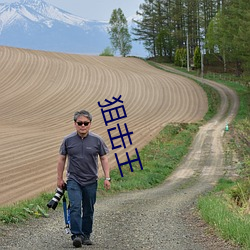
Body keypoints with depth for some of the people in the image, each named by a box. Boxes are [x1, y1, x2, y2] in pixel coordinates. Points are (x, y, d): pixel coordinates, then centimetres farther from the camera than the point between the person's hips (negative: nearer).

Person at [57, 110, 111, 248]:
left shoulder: (97, 140, -1)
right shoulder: (68, 140, -1)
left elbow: (104, 159, 3)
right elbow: (62, 159, 7)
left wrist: (107, 178, -3)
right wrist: (59, 179, 7)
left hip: (91, 181, 1)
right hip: (73, 180, -1)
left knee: (88, 210, 9)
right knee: (75, 207, -16)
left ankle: (86, 235, 20)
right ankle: (76, 235, -18)